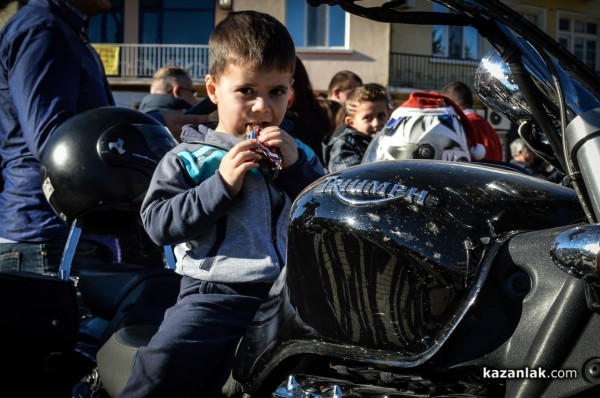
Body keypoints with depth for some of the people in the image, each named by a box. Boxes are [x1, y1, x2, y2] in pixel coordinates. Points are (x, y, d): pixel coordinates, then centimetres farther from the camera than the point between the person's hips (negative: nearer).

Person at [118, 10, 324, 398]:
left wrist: (296, 168, -6)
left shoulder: (299, 155, 16)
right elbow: (158, 223, -5)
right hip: (216, 293, -3)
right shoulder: (189, 159, 6)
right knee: (165, 363, -22)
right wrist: (222, 184, -13)